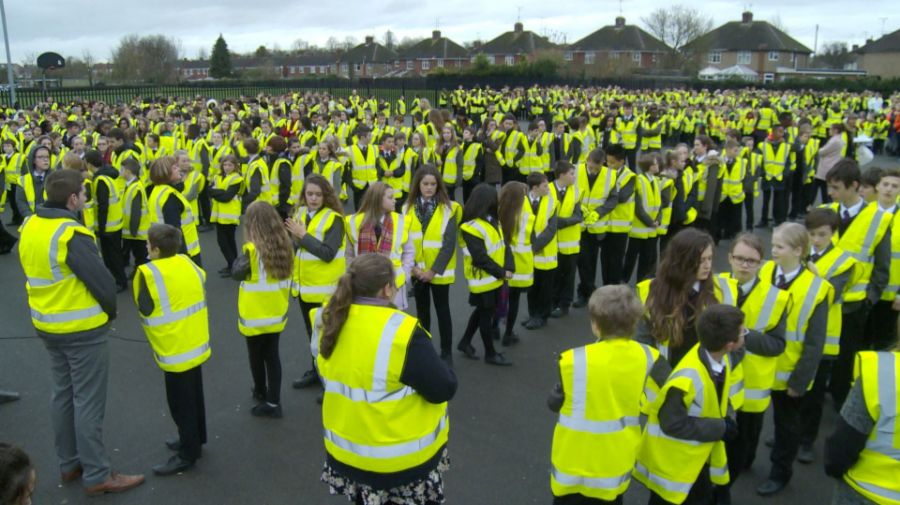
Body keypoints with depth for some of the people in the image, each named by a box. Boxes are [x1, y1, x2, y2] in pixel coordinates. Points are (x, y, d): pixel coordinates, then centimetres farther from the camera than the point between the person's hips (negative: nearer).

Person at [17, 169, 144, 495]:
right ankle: (97, 476, 11)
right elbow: (102, 281, -23)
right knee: (88, 401, 1)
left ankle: (68, 464, 32)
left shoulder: (29, 227, 3)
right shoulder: (71, 235, -24)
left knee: (63, 394, 20)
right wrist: (110, 311, -4)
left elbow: (34, 273, 13)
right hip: (82, 328, -9)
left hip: (47, 325, 9)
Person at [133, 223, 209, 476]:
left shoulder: (149, 273, -20)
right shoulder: (187, 262, -1)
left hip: (175, 348, -7)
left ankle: (187, 453, 16)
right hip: (196, 342, 7)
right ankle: (194, 439, 37)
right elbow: (201, 281, 10)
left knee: (180, 402, 5)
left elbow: (145, 308, -13)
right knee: (194, 396, 21)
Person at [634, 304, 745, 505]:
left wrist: (727, 418, -12)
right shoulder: (688, 378, -38)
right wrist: (720, 428, -24)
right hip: (672, 458, -7)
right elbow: (673, 424, -29)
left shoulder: (722, 358, -13)